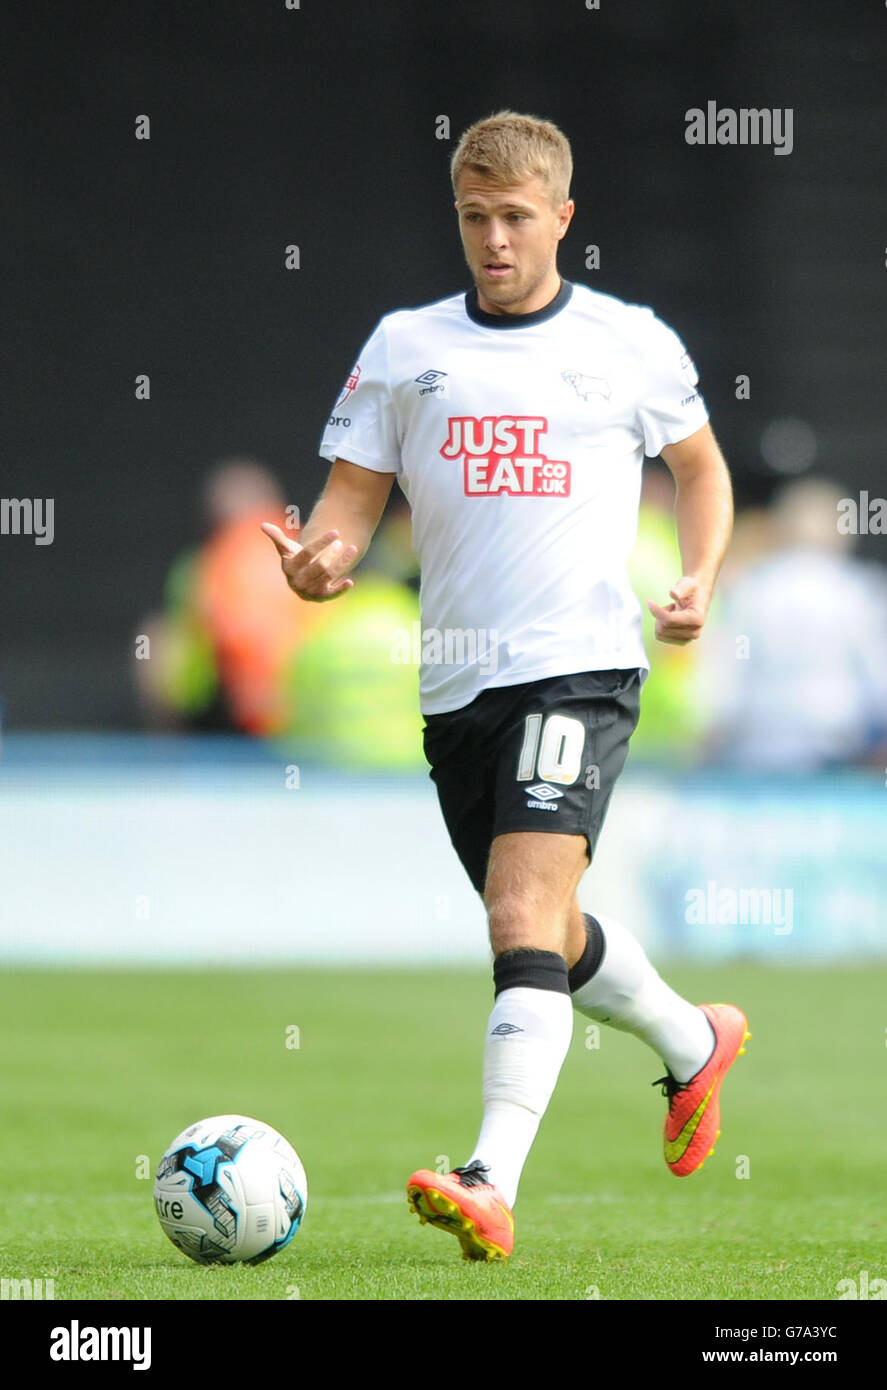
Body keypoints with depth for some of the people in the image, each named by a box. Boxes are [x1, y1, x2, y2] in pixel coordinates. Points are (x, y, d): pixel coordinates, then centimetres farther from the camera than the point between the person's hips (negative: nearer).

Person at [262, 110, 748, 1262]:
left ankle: (492, 1185, -31)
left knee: (525, 919, -22)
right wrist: (318, 560, -17)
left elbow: (700, 464, 19)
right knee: (549, 938, 17)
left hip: (583, 663, -5)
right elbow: (352, 495, 7)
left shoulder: (630, 344, 4)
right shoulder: (405, 347, 9)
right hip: (456, 681, 5)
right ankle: (695, 1045, 46)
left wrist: (701, 579, 2)